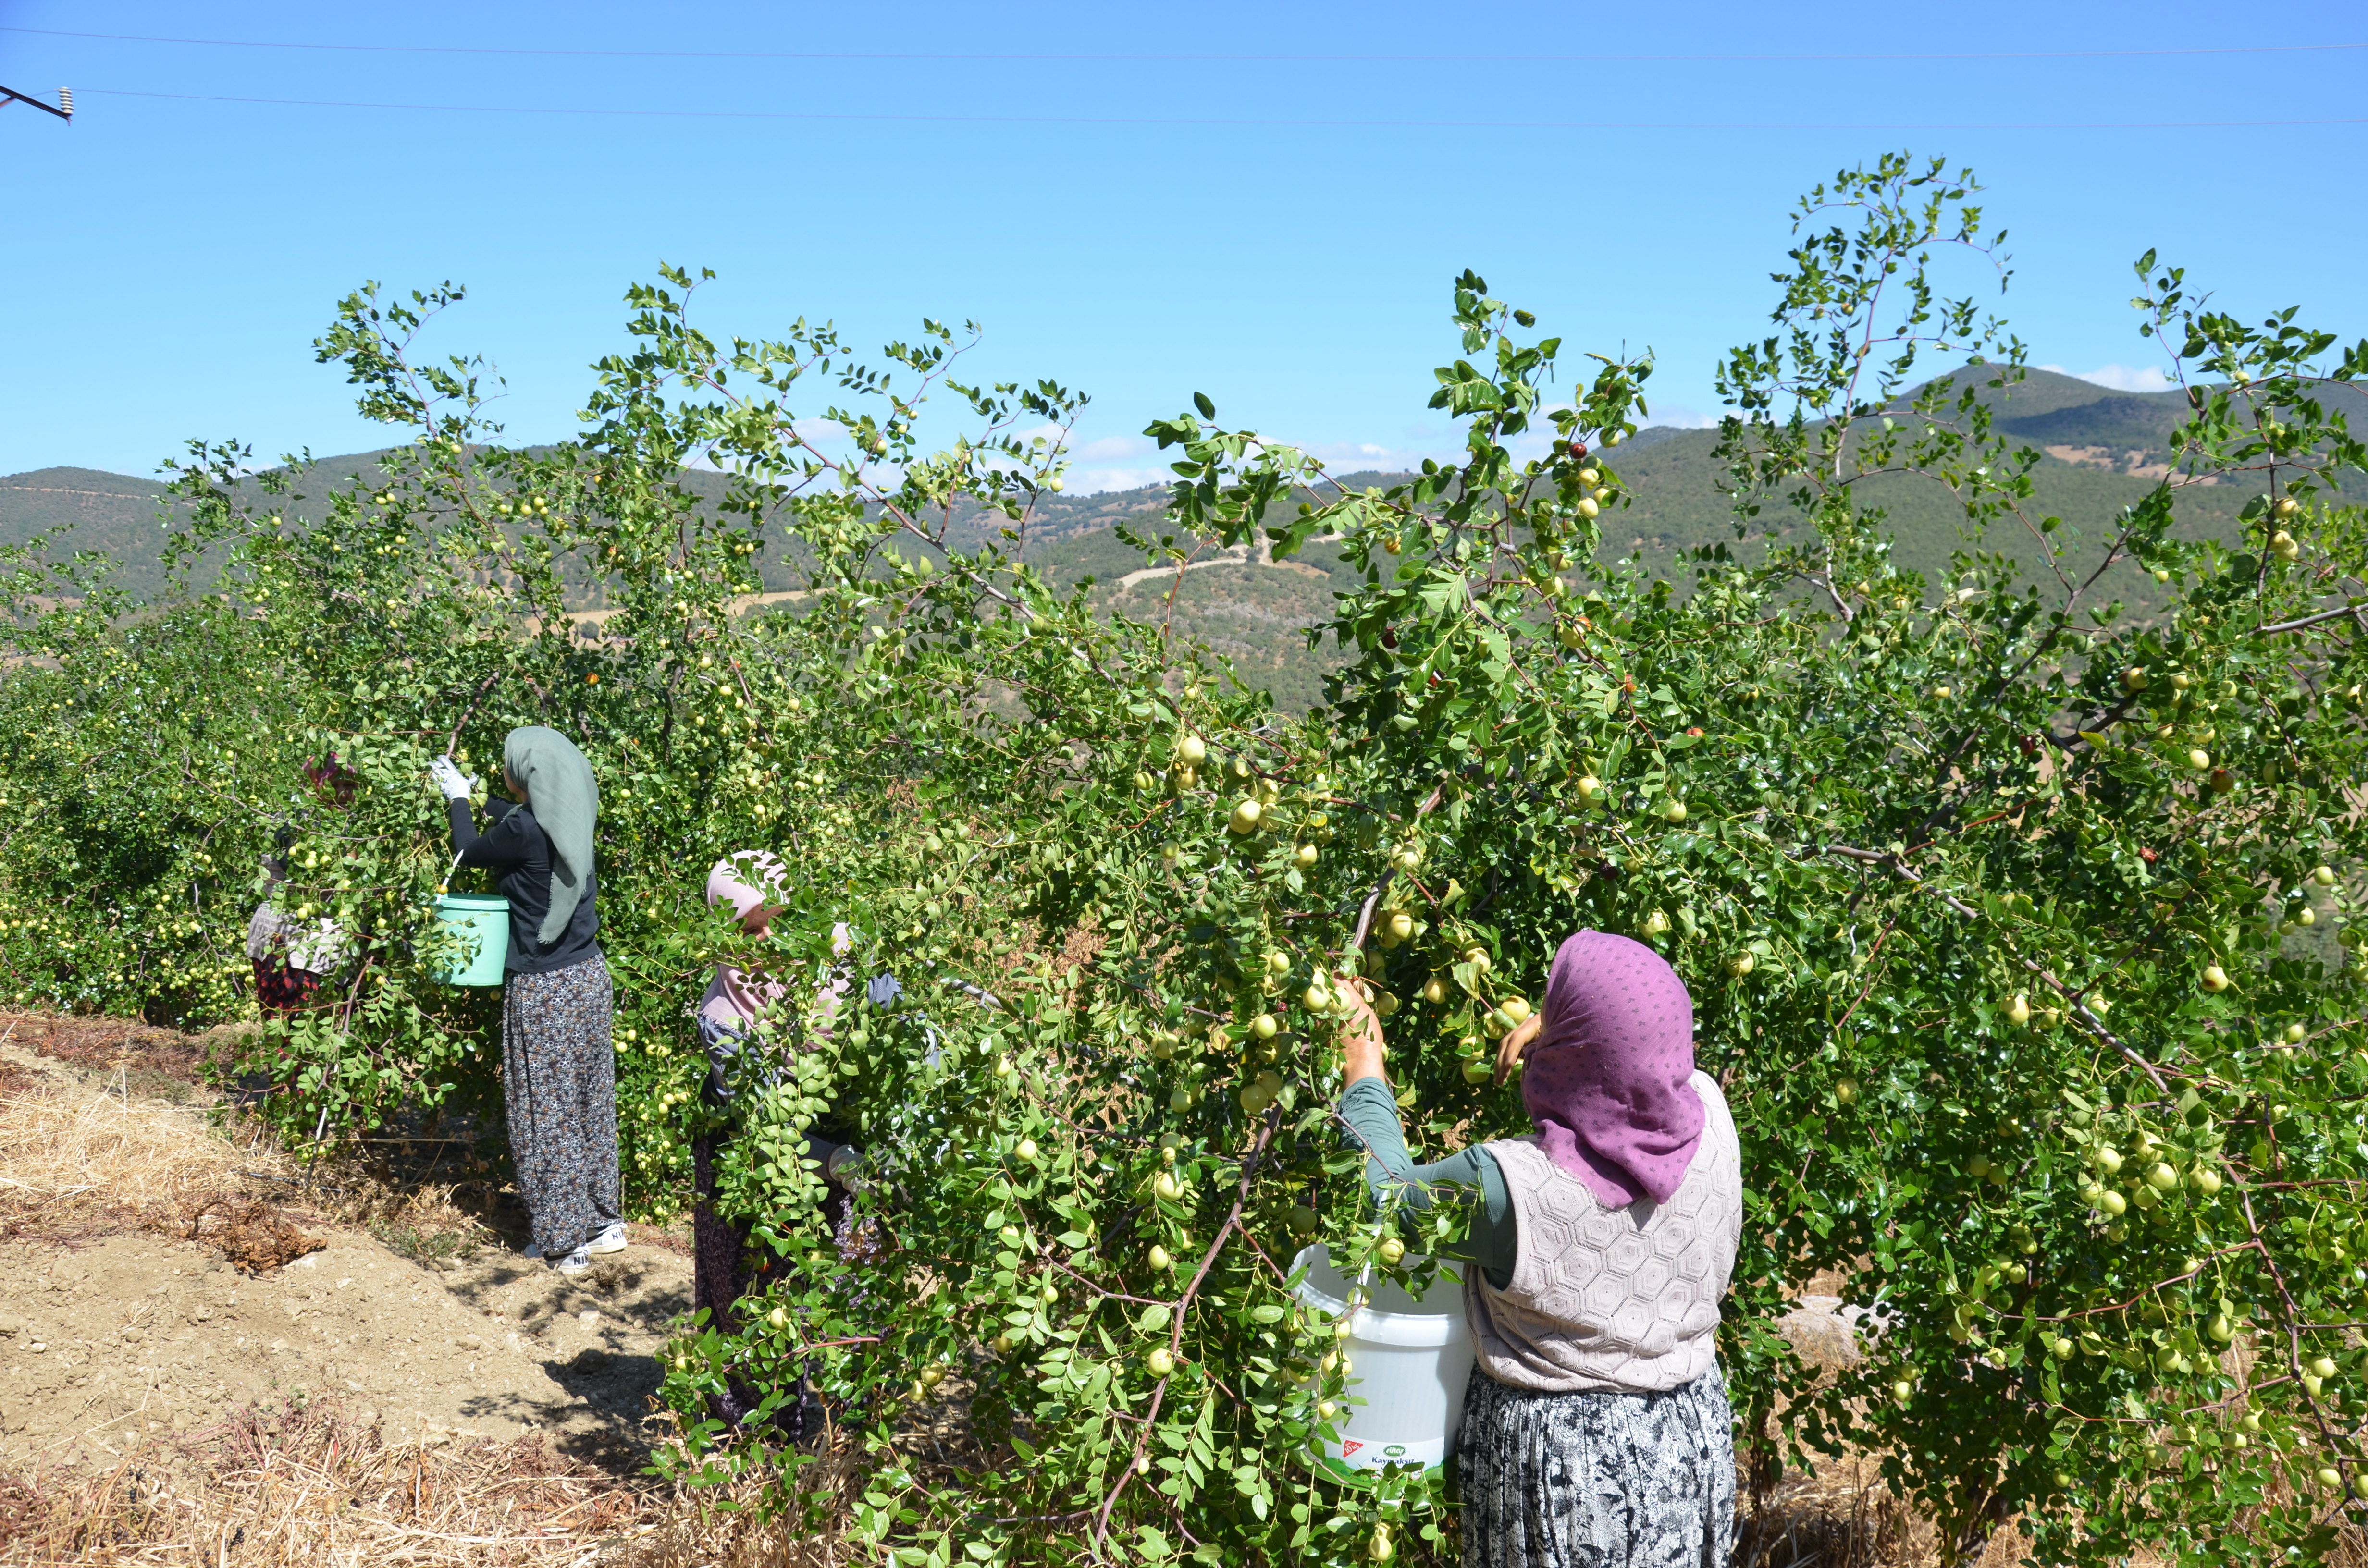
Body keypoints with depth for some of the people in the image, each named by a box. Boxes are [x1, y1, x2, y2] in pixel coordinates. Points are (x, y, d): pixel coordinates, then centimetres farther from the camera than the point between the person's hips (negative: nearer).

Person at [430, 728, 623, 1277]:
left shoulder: (525, 831, -21)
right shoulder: (567, 820, 1)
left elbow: (470, 852, -1)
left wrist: (458, 800, 16)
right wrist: (472, 797, 34)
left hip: (543, 990, -8)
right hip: (590, 978, 8)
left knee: (546, 1112, 4)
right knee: (591, 1103, 17)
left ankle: (567, 1241, 12)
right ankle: (605, 1221, 26)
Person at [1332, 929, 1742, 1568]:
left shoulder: (1506, 1185, -29)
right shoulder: (1711, 1120, -18)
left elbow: (1386, 1187, -9)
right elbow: (1653, 1042, 7)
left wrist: (1364, 1059, 1)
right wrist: (1561, 1019, 1)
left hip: (1551, 1456, -4)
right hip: (1689, 1440, 5)